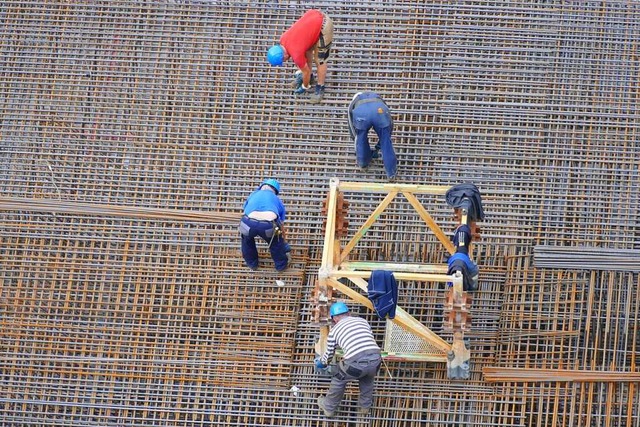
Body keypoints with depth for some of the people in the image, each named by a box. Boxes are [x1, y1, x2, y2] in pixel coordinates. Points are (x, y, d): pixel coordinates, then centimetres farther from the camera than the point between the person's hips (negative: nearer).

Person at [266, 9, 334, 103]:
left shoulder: (296, 53, -21)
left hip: (323, 27, -8)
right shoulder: (283, 39, 0)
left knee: (319, 60, 0)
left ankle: (320, 88, 15)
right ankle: (310, 75, 41)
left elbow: (306, 71, -5)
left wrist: (305, 87, 13)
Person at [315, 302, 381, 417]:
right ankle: (365, 406, 49)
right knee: (367, 378, 37)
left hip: (356, 363, -3)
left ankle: (329, 407, 43)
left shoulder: (334, 330, 17)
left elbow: (329, 354, 29)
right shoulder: (363, 321, 25)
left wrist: (321, 362, 52)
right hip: (375, 359, 3)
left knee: (339, 379, 28)